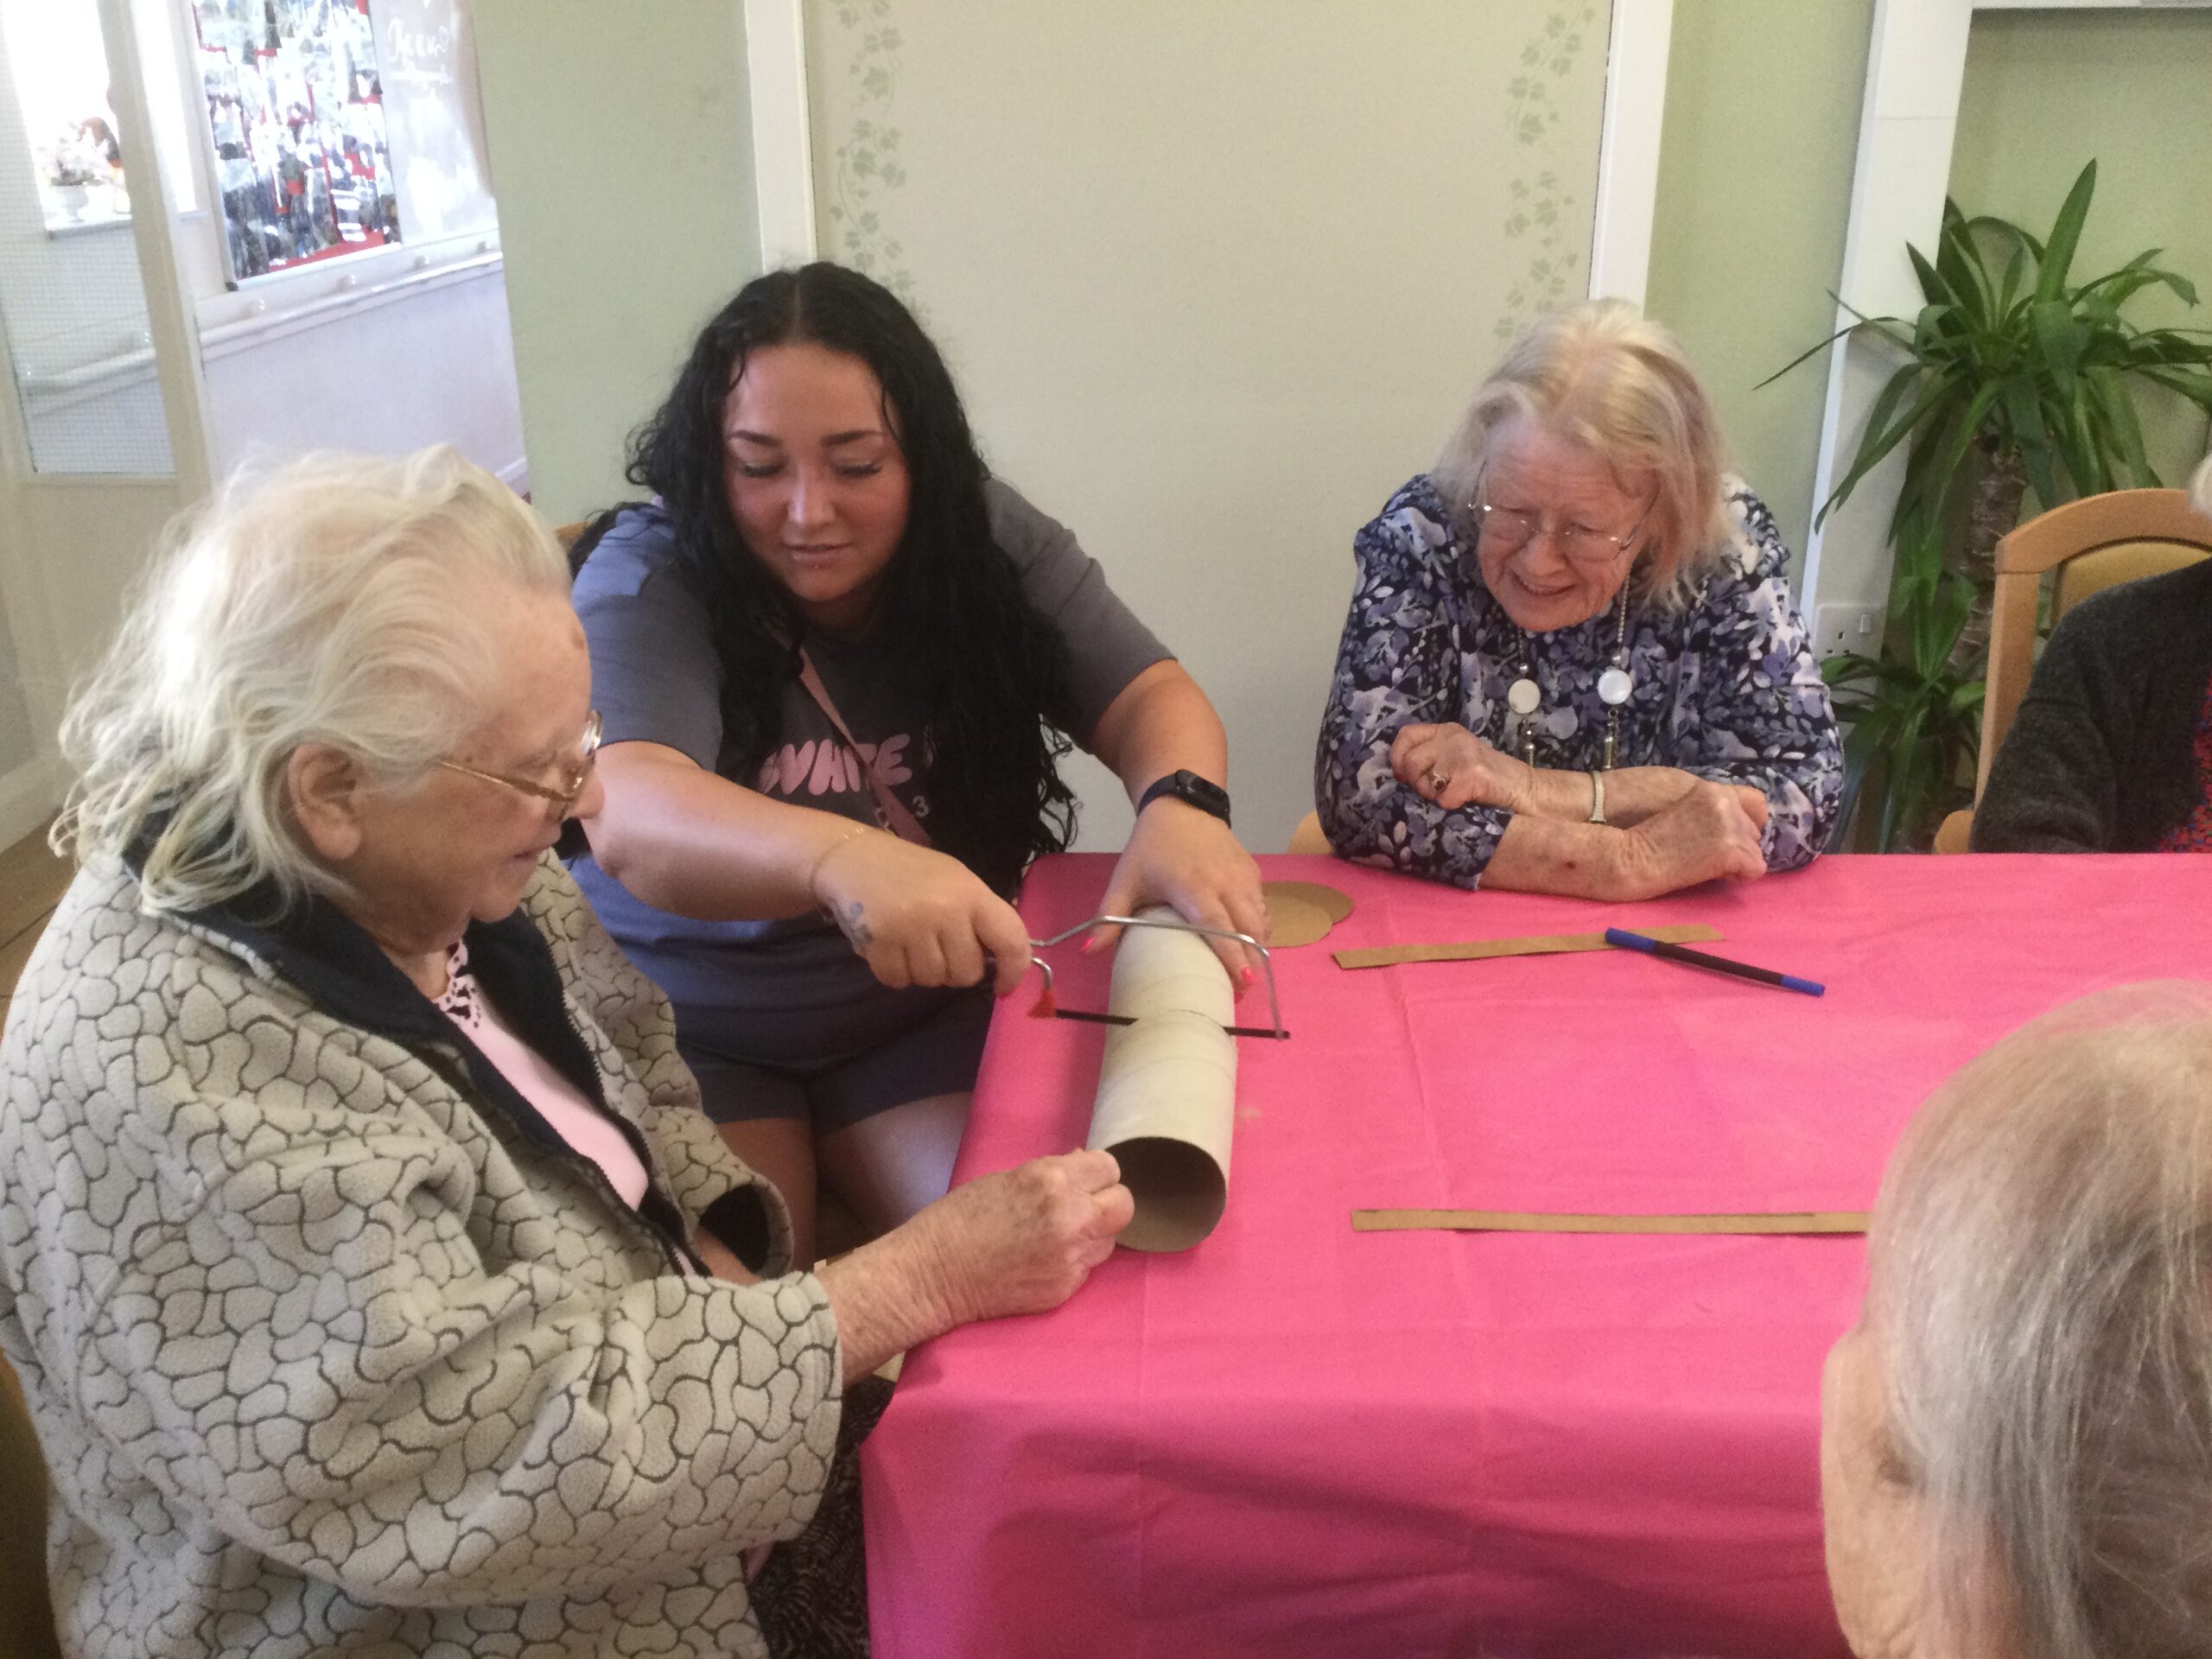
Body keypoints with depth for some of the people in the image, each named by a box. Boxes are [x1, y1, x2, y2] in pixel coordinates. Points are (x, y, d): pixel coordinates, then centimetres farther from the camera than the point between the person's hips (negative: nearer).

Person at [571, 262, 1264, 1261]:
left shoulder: (984, 542, -4)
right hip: (685, 1029, -2)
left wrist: (1181, 804, -33)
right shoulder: (647, 582, -17)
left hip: (931, 1009, 3)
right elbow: (626, 812, -34)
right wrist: (838, 858, -56)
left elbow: (1149, 696, -7)